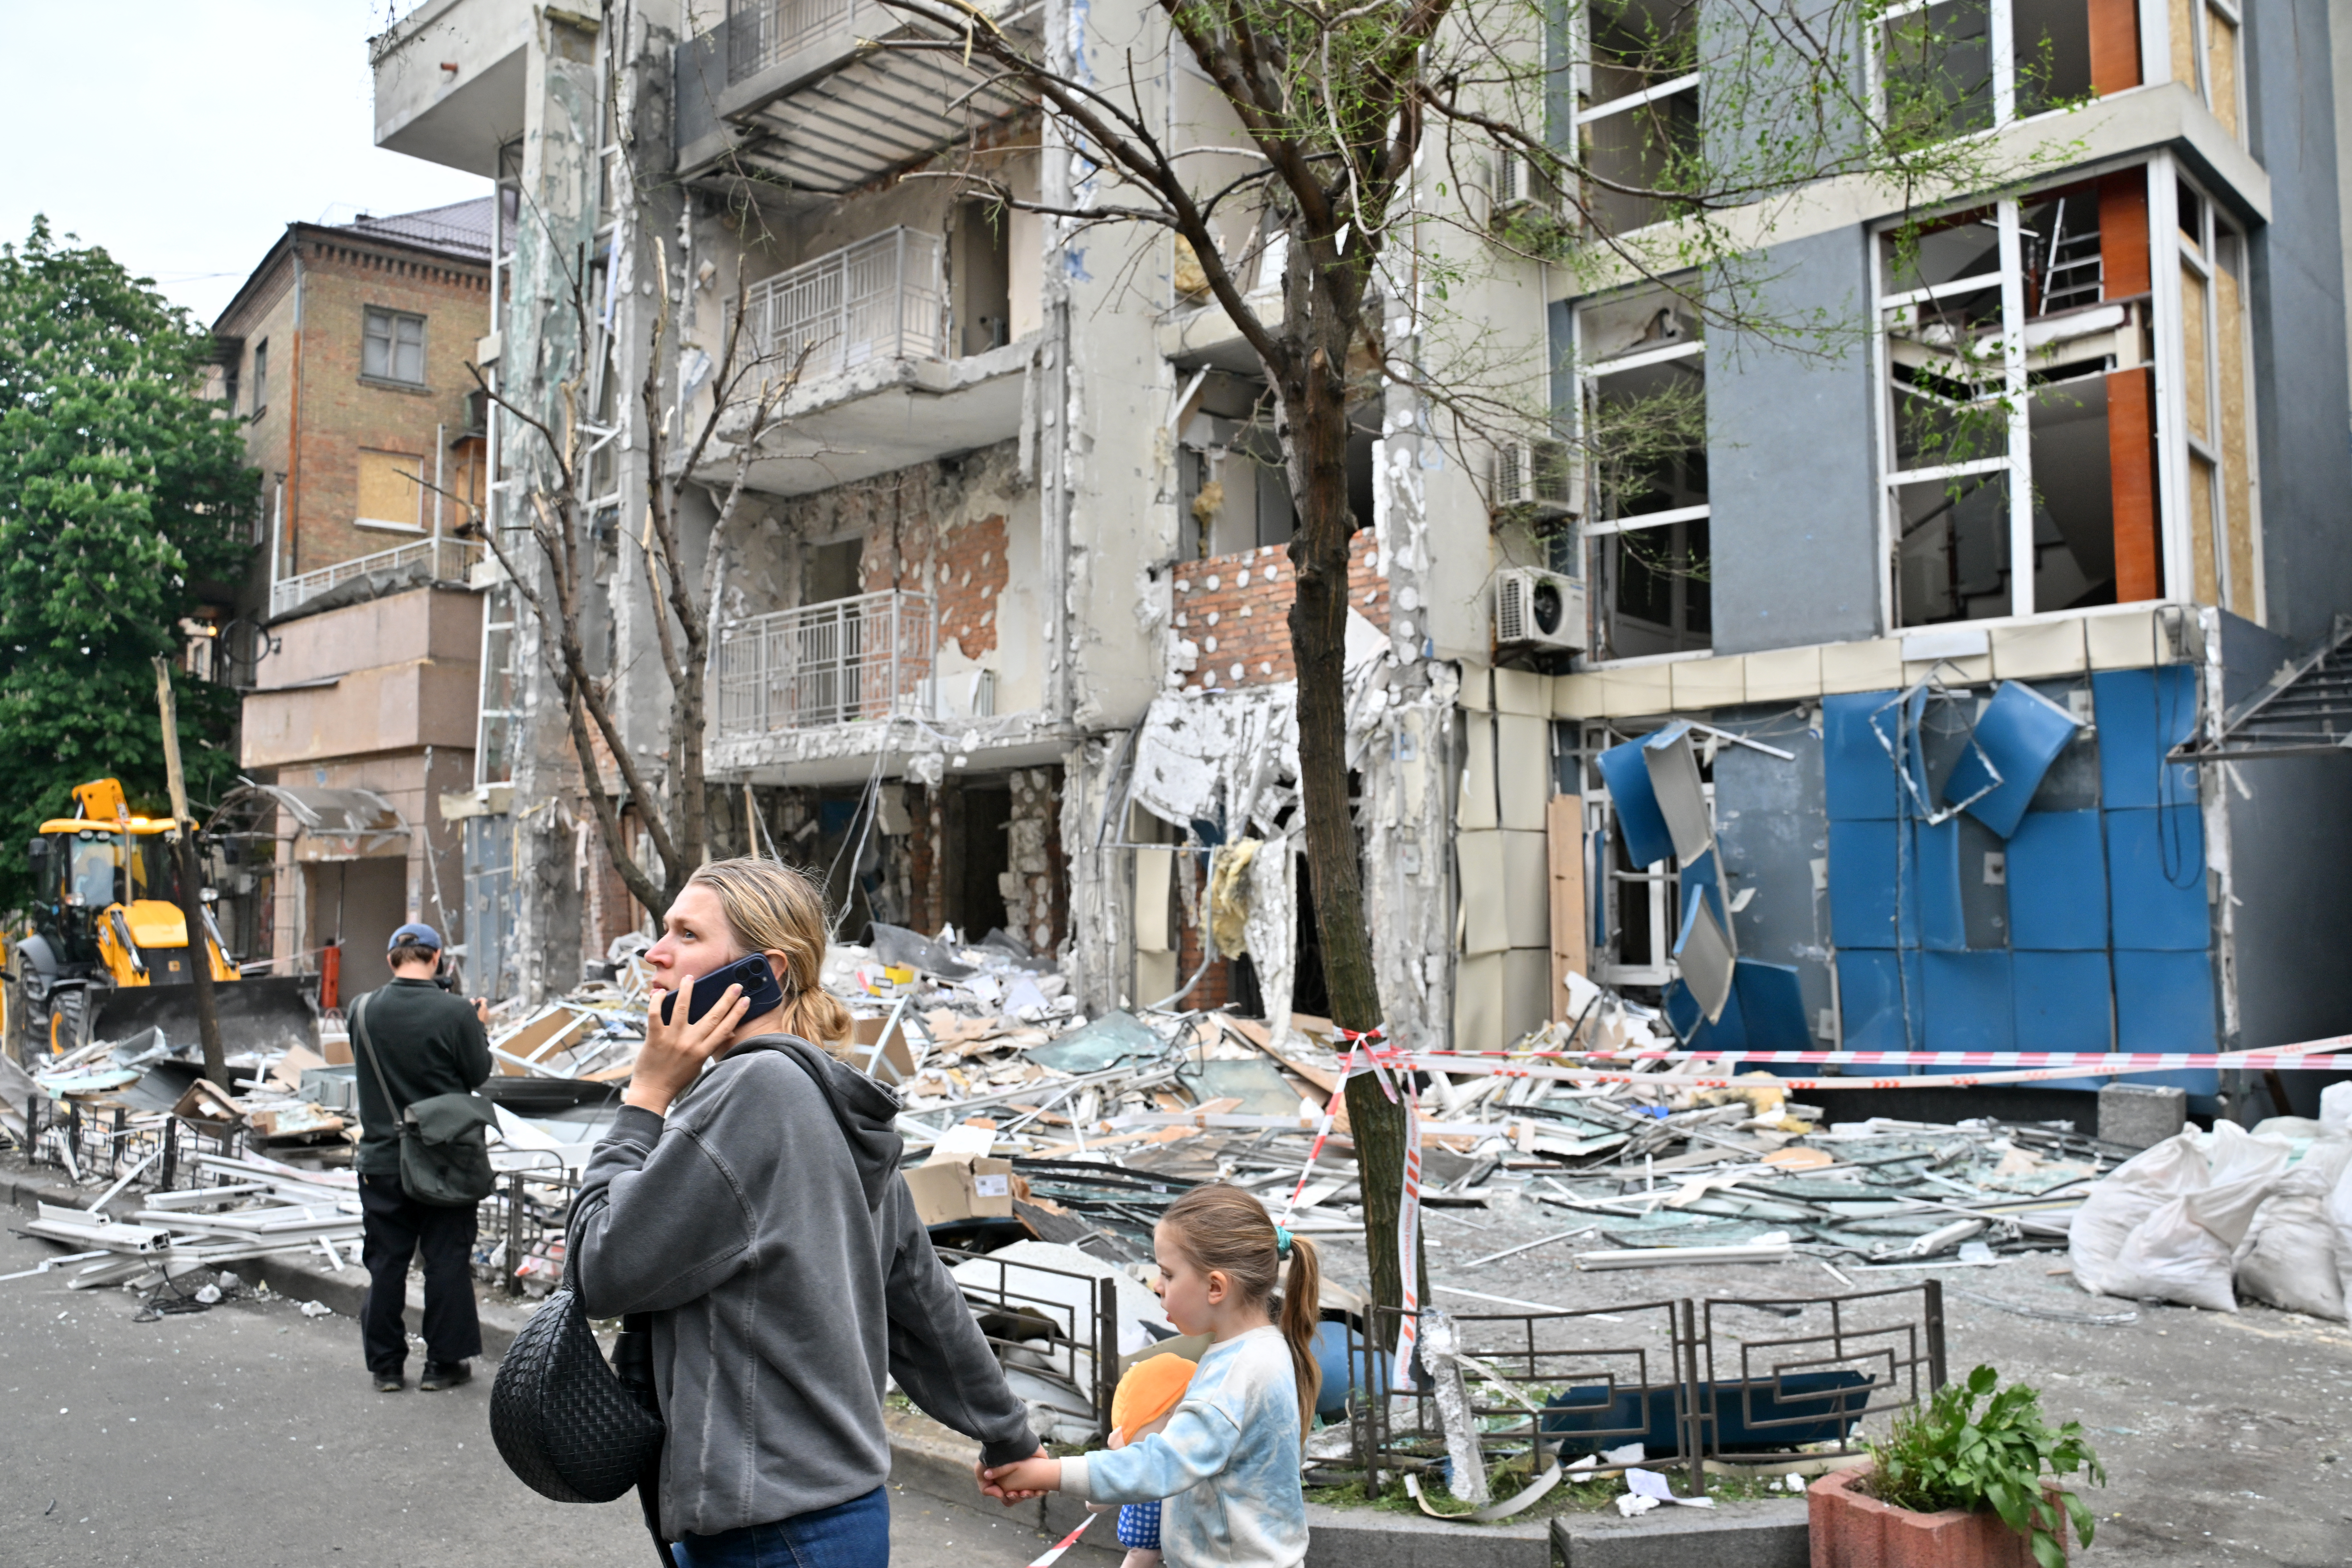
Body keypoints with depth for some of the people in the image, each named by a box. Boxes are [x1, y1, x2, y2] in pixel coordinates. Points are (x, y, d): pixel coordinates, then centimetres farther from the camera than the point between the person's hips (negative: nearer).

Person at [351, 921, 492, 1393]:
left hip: (381, 1160, 3)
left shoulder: (363, 1010, -5)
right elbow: (479, 1073, -5)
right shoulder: (456, 1012, -15)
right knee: (447, 1261, 8)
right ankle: (443, 1363, 14)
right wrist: (480, 1028, 11)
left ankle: (386, 1365, 19)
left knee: (385, 1264, 12)